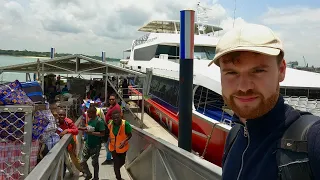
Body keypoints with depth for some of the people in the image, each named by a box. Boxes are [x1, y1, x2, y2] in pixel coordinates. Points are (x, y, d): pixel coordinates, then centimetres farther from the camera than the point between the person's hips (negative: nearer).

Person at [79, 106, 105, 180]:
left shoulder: (99, 121, -22)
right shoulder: (90, 119, 1)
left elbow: (102, 134, -24)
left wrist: (91, 133, -27)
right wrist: (81, 128, 3)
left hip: (95, 146, -7)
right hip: (87, 144, 7)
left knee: (95, 163, 11)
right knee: (82, 161, 11)